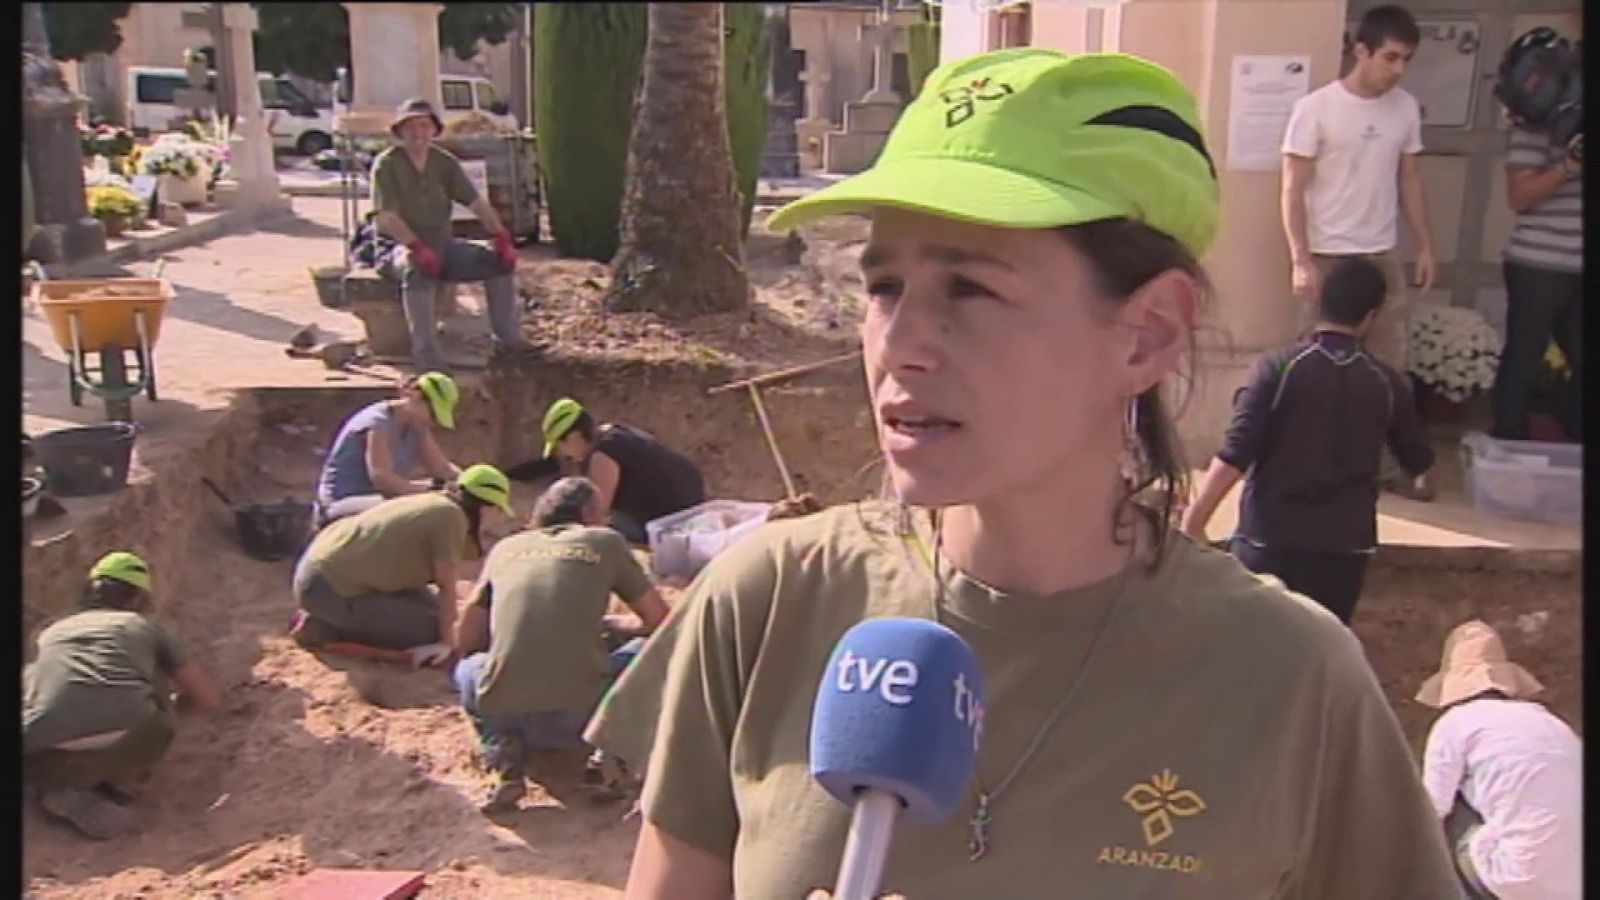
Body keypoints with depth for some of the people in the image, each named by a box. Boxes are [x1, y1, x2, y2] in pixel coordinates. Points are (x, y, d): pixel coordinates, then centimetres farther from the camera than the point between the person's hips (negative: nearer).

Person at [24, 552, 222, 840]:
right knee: (153, 677, 29)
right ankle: (122, 785, 18)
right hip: (134, 744, -1)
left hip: (47, 761, 1)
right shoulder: (146, 627, 27)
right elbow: (210, 698, 32)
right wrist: (176, 701, 55)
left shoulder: (51, 632, 32)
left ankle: (64, 791, 11)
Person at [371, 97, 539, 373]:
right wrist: (418, 248, -32)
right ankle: (425, 352, -39)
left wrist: (500, 235, -13)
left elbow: (476, 202, 2)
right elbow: (386, 218, -18)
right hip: (404, 246, -6)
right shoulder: (386, 165, -8)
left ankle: (507, 336, -4)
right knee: (417, 270, -39)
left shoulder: (444, 162, 7)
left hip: (443, 244, 6)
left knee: (499, 259, -8)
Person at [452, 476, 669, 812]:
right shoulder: (605, 542, 13)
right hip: (580, 717, -2)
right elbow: (661, 622, 16)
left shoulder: (505, 548, 19)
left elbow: (464, 642, 22)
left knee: (466, 667, 35)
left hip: (503, 711, 2)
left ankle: (502, 753, 7)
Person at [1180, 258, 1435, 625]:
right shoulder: (1386, 383, 5)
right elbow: (1417, 457, 23)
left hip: (1270, 539, -3)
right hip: (1344, 545, 3)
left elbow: (1235, 455, -15)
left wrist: (1194, 519, -7)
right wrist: (1424, 482, 46)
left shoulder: (1278, 368, -8)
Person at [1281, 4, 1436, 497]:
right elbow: (1293, 189, -10)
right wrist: (1301, 260, -15)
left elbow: (1409, 180, 14)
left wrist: (1426, 246, 10)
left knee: (1389, 366, 6)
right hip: (1328, 258, -5)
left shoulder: (1406, 108, 5)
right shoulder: (1316, 108, -10)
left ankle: (1387, 464, 15)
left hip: (1384, 257, 5)